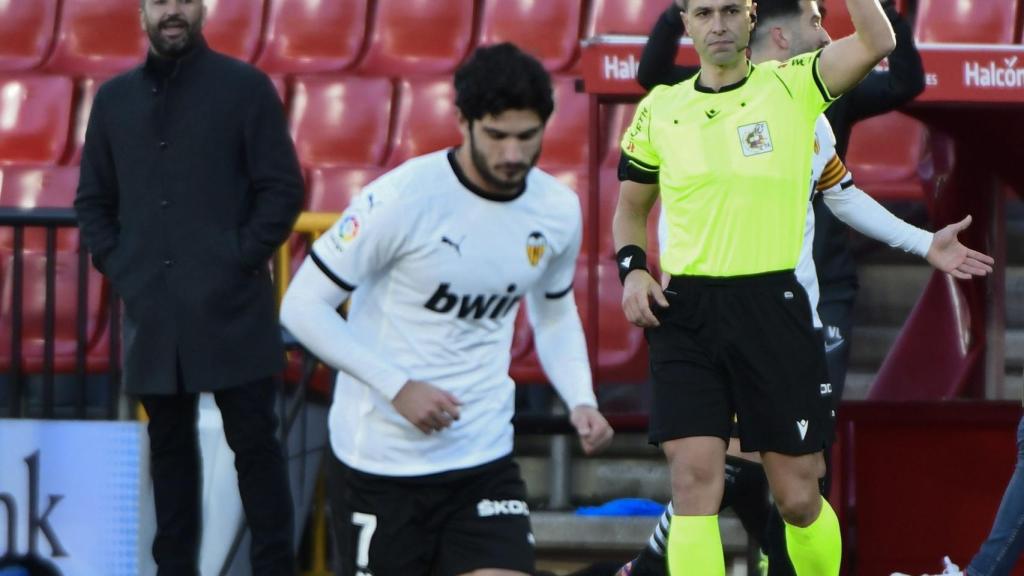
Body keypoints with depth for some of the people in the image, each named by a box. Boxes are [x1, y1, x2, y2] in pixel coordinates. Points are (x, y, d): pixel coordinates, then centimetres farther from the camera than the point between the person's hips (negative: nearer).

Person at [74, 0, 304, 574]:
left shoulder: (245, 88, 0)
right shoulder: (116, 99, 12)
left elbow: (283, 189, -2)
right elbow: (94, 199, 17)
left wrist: (240, 261, -10)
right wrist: (117, 266, 3)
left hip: (230, 308, -4)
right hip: (153, 312, 4)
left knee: (254, 440, -2)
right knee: (170, 445, 9)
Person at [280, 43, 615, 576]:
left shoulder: (558, 210, 0)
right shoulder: (401, 200, -17)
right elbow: (303, 306, -12)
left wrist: (581, 400, 1)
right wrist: (398, 387, -20)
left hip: (485, 457, 4)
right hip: (379, 457, -4)